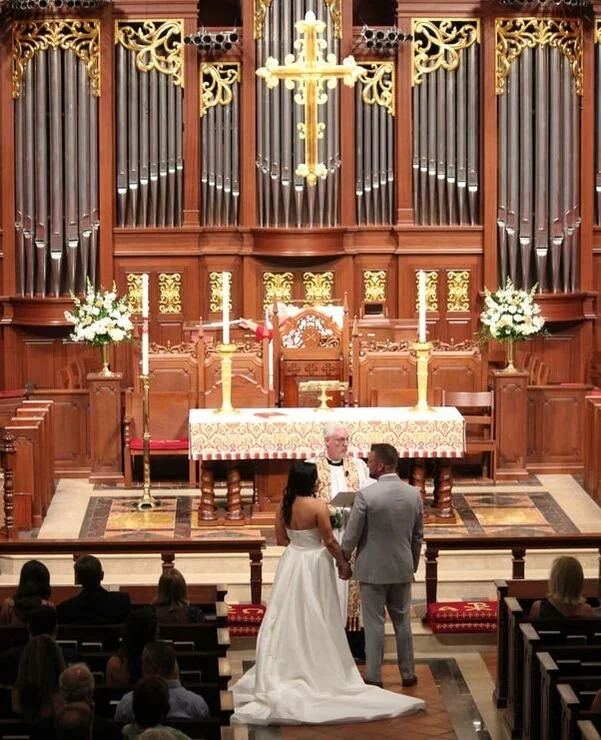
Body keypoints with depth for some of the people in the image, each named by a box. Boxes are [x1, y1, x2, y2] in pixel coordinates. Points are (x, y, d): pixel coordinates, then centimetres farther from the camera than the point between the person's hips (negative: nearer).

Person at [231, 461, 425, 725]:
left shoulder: (285, 505, -2)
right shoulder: (318, 505, -19)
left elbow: (281, 538, 6)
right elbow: (329, 541, -15)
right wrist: (343, 562, 0)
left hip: (291, 563, 5)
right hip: (314, 564, -5)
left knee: (290, 616, 13)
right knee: (315, 620, 5)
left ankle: (285, 669, 18)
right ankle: (317, 669, 13)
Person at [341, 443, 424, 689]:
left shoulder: (366, 495, -17)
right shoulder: (414, 494, -1)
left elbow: (351, 536, -12)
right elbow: (418, 535, 7)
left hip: (373, 569, -4)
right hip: (403, 569, 4)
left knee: (374, 623, 3)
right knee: (402, 621, 14)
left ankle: (374, 676, 9)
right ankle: (408, 674, 20)